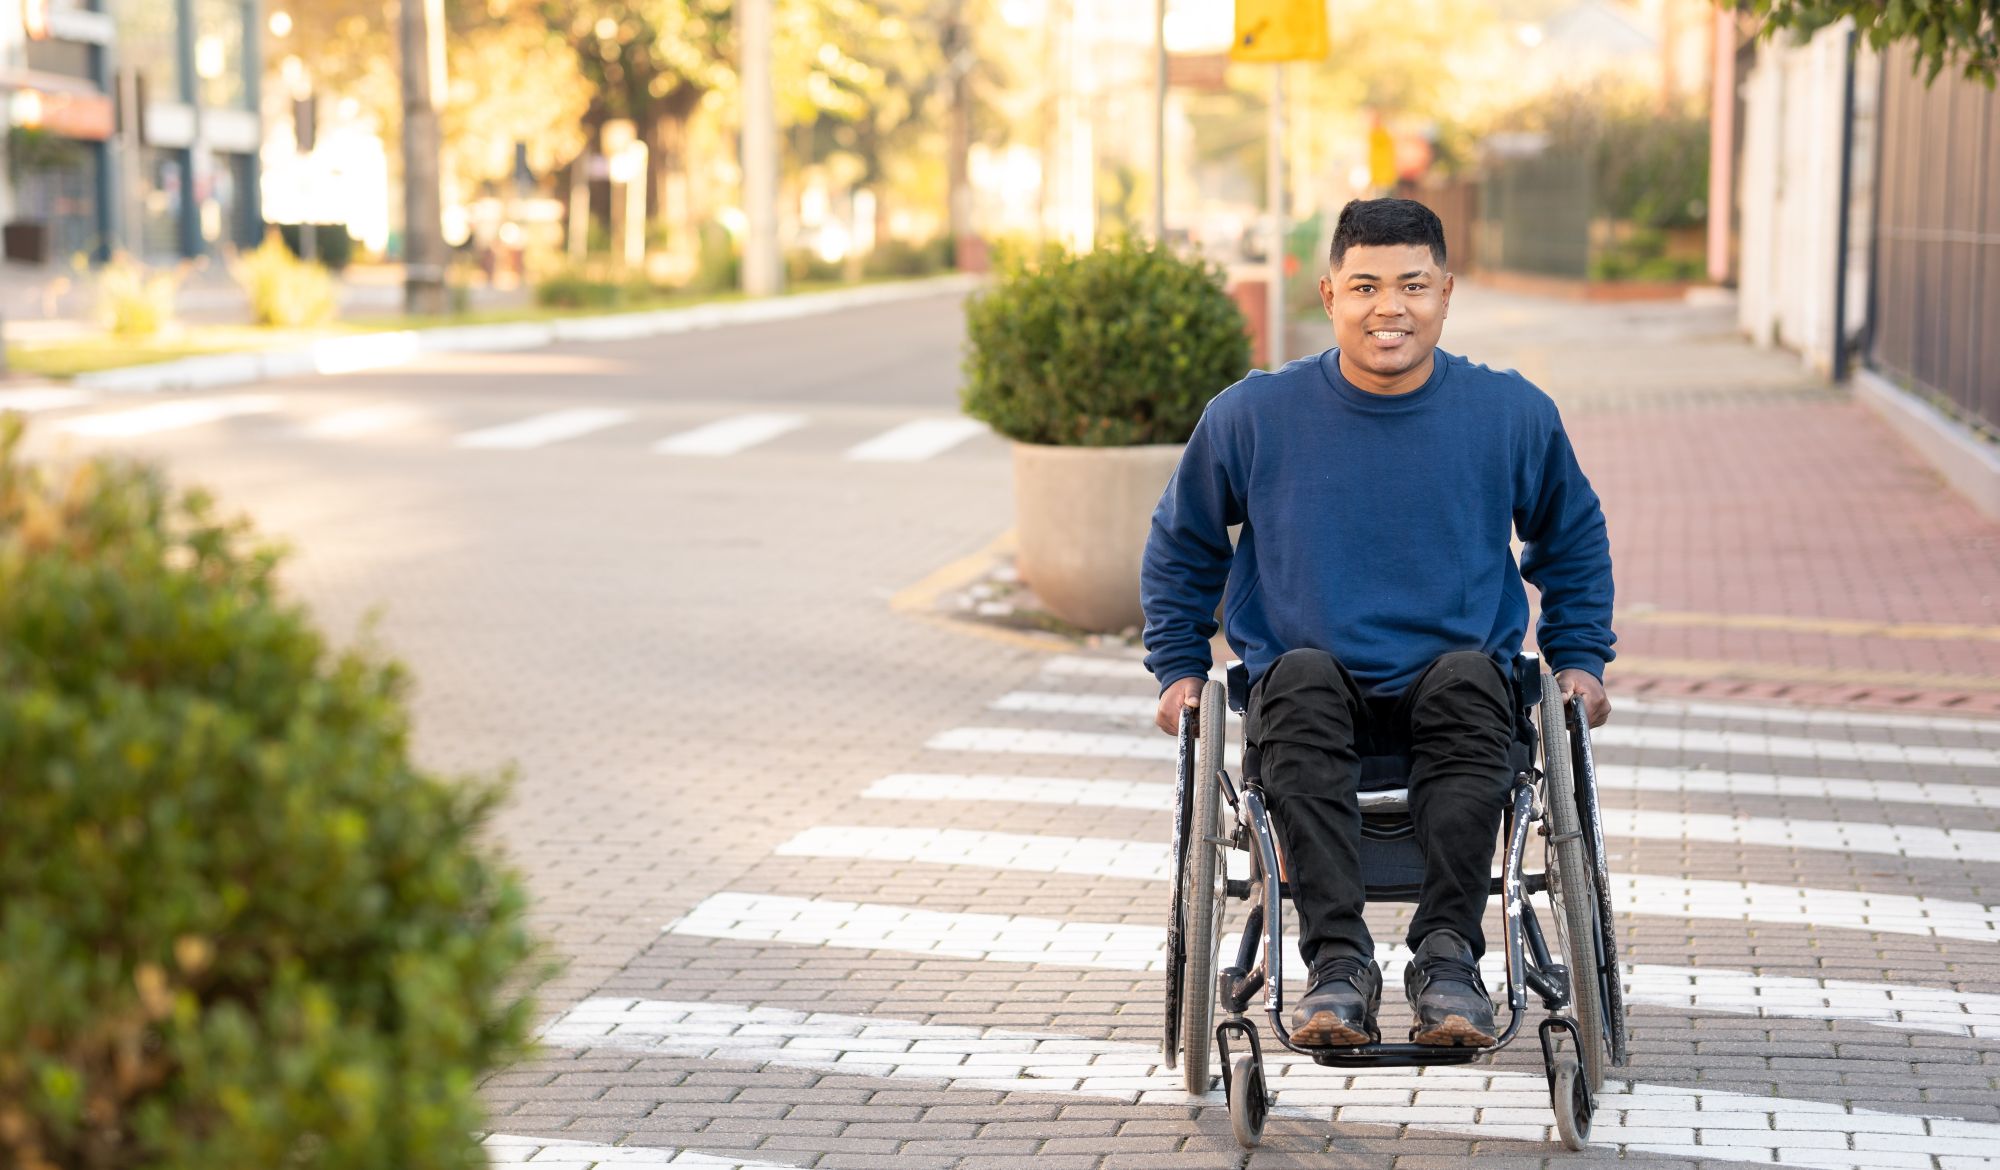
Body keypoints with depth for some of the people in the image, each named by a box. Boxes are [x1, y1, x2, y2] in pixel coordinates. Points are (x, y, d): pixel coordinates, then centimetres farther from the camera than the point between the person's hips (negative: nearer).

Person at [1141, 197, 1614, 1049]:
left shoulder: (1513, 414, 2)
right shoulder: (1253, 415, 0)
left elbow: (1573, 540, 20)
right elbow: (1180, 545, 17)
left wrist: (1579, 659, 11)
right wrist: (1179, 668, 10)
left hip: (1458, 678, 0)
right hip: (1311, 691, 0)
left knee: (1469, 681, -34)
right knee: (1301, 678, -34)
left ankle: (1447, 956, -36)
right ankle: (1337, 963, -38)